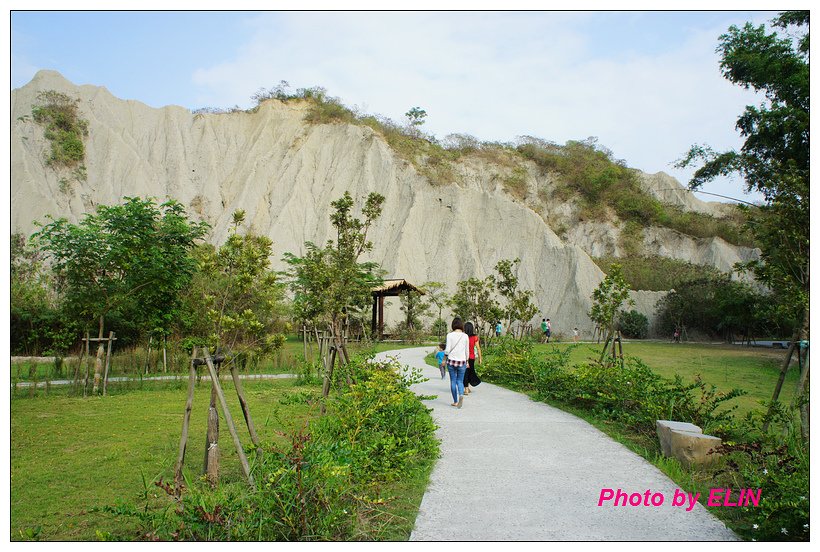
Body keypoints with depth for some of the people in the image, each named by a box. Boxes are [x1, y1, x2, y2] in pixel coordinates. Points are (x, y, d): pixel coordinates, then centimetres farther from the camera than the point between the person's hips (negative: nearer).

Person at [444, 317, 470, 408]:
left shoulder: (450, 335, -6)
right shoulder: (465, 336, 0)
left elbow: (447, 350, -9)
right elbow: (467, 351, 6)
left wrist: (445, 352, 13)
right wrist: (466, 361, 19)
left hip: (451, 360, -1)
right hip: (462, 361, 1)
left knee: (453, 381, 10)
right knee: (460, 381, 10)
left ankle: (455, 401, 13)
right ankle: (461, 395, -18)